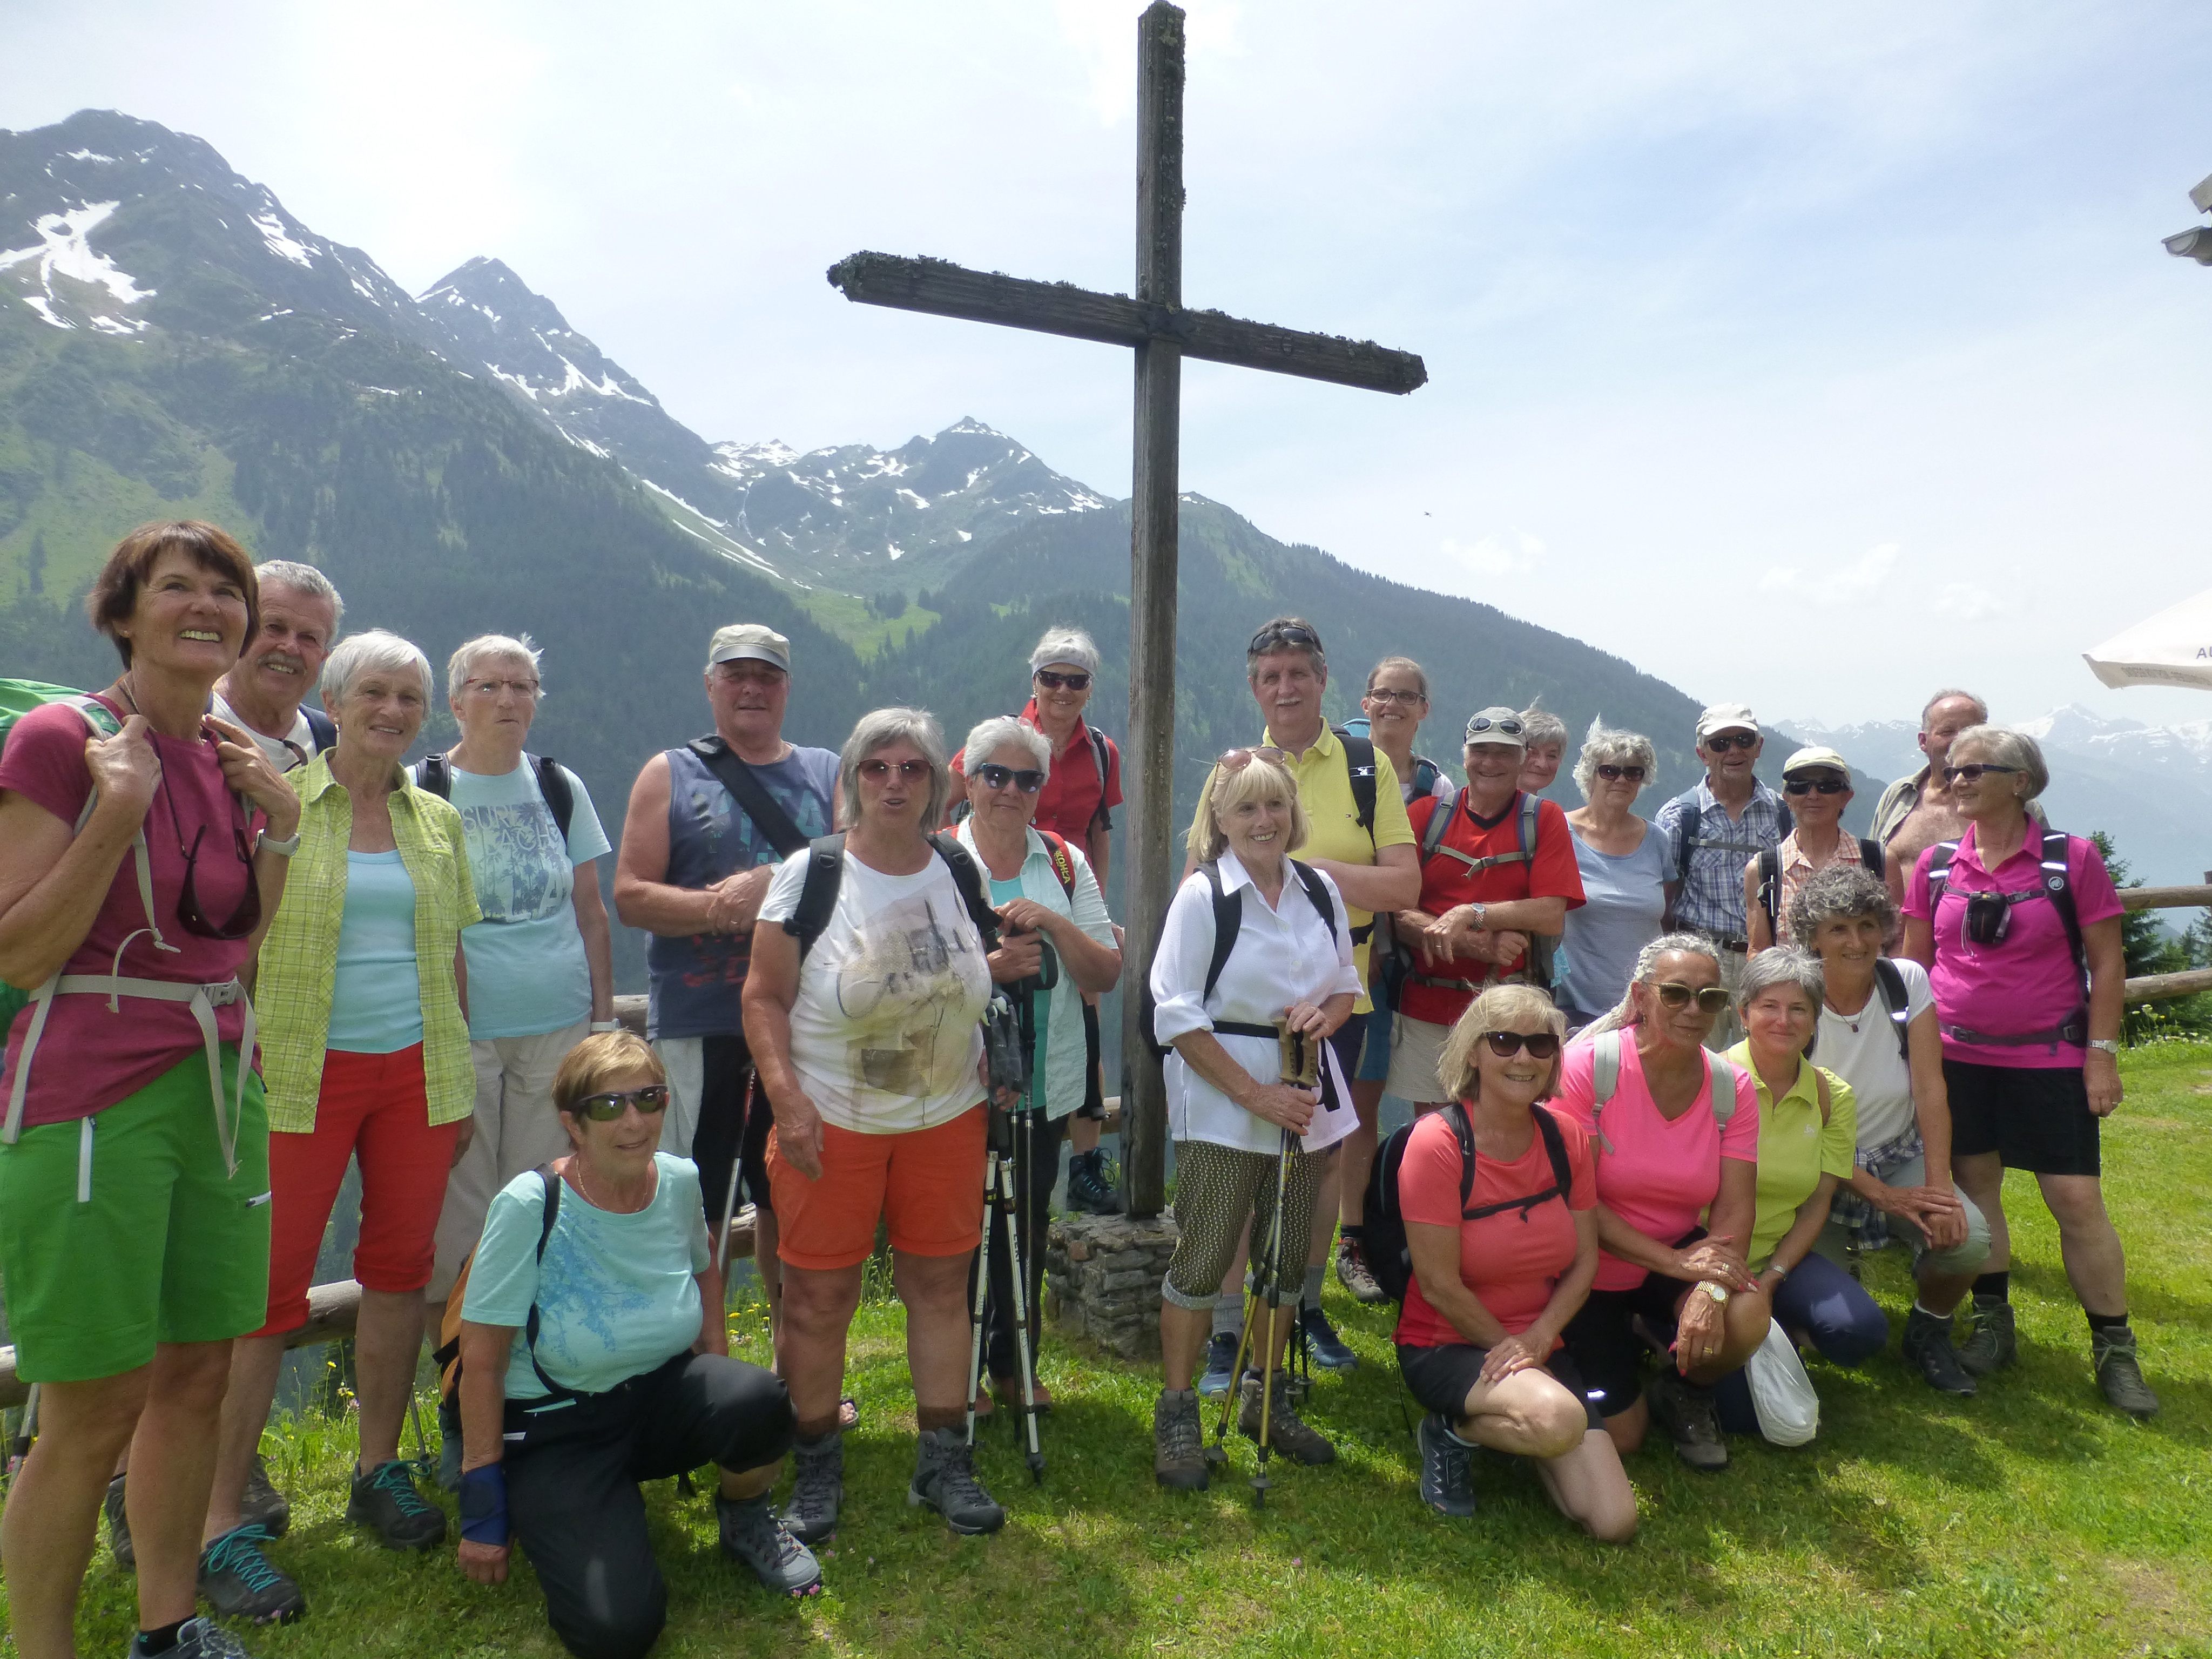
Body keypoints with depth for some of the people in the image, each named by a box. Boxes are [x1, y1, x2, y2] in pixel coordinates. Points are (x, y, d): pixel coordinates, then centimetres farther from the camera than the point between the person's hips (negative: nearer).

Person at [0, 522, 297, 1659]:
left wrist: (279, 830, 1)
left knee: (197, 1375, 14)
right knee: (95, 1410, 2)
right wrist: (118, 814, -20)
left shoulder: (238, 757, 9)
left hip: (218, 1087, 6)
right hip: (91, 1097, -6)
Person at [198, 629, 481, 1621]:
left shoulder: (437, 820, 9)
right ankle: (221, 1522, 10)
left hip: (416, 1072, 4)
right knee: (268, 1288, -2)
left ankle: (379, 1470, 26)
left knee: (400, 1267, 10)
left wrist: (460, 1082, 13)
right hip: (299, 1076, -4)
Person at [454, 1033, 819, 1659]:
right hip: (554, 1429, -3)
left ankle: (745, 1519, 5)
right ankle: (559, 1520, 12)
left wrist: (718, 1382, 5)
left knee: (758, 1401, -30)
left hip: (659, 1398, 4)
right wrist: (483, 1507, -10)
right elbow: (481, 1360, -15)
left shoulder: (679, 1181, -8)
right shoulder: (529, 1207, -22)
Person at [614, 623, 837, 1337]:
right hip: (697, 1026, -2)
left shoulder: (828, 774, 12)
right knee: (694, 1209, 3)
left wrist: (775, 887, -13)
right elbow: (630, 895, 0)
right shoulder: (669, 774, 8)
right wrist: (718, 908, -16)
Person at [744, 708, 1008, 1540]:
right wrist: (787, 1097, -17)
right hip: (831, 1122, -3)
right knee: (819, 1295, 4)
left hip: (946, 1118, 3)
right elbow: (765, 996, -7)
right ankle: (816, 1466, 25)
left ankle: (944, 1460, 27)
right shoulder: (809, 874, -6)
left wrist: (998, 967, -2)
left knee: (941, 1284, 10)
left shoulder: (959, 870, 5)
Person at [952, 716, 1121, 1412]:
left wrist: (1054, 923, -16)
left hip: (1045, 1086, 3)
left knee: (1028, 1226, 13)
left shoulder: (1066, 863, 5)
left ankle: (1014, 1363, 31)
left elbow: (1107, 974, 0)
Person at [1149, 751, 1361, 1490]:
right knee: (1201, 1264, 1)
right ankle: (1177, 1415, 18)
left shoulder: (1321, 890, 5)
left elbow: (1348, 983, 15)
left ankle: (1267, 1399, 34)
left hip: (1307, 1102, 5)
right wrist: (1257, 1095, -18)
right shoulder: (1202, 895, -9)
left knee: (1286, 1261, 15)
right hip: (1221, 1115, -5)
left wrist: (1326, 1014, -9)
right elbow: (1177, 1017, -13)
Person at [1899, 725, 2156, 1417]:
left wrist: (2102, 1054, -7)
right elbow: (1915, 961, 9)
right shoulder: (1936, 864, 2)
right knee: (1974, 1186, 9)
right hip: (1958, 1056, 3)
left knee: (2078, 1200, -1)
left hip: (2050, 1057, -2)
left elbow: (2107, 963, -3)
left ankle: (2115, 1351, 15)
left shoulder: (2072, 858, -5)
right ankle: (1992, 1327, 24)